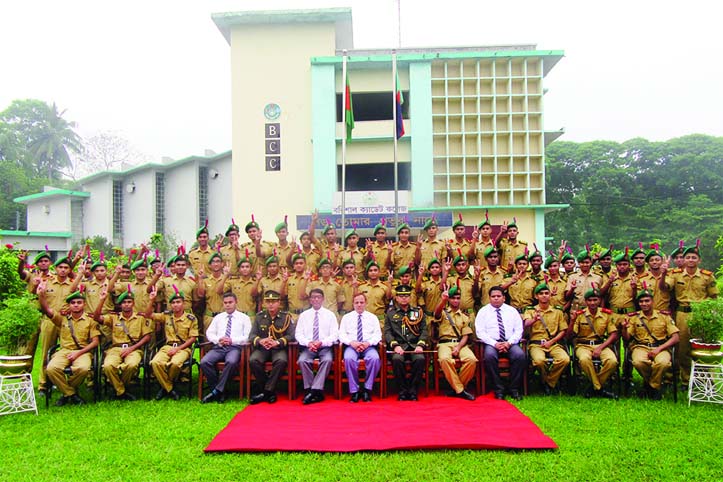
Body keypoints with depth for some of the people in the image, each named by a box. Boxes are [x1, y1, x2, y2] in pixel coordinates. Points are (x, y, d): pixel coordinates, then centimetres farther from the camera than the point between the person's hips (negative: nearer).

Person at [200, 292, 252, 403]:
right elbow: (209, 333, 15)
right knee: (204, 362, -27)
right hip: (218, 347, 4)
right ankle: (219, 392, -16)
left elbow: (248, 336, 1)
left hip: (235, 347, -3)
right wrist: (218, 340, -6)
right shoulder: (218, 317, 22)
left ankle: (217, 391, -24)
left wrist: (232, 340, -12)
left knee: (231, 362, -38)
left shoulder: (244, 318, 11)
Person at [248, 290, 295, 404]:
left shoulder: (286, 316, 4)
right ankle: (269, 392, -14)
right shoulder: (259, 316, 11)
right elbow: (252, 335, 6)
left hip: (279, 348, -2)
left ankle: (267, 391, -21)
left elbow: (291, 335, -3)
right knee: (253, 360, -29)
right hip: (262, 348, 2)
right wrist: (260, 341, -18)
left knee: (282, 361, -35)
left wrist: (277, 342, -21)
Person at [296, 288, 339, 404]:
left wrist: (322, 342, -17)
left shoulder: (330, 315, 8)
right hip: (308, 347, 1)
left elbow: (334, 334, 0)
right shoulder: (303, 315, 12)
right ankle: (310, 390, -20)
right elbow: (298, 334, 5)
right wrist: (308, 343, -15)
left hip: (325, 347, -1)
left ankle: (315, 390, -29)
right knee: (302, 360, -30)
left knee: (327, 360, -33)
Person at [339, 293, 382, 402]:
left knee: (374, 358, -34)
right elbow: (341, 334, 6)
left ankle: (367, 389, -17)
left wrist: (368, 343, -13)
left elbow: (377, 334, 7)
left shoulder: (373, 317, 16)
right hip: (351, 346, 0)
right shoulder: (346, 317, 16)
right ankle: (354, 391, -21)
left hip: (369, 346, 0)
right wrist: (351, 342, -13)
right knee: (348, 358, -35)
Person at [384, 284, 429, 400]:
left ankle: (413, 391, -15)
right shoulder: (390, 313, 13)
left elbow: (425, 330, 9)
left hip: (415, 346, 1)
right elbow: (387, 332, 5)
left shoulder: (418, 311, 16)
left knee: (420, 359, -31)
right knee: (397, 359, -33)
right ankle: (403, 390, -15)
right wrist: (395, 345, -12)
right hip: (399, 346, -1)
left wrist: (420, 345, -9)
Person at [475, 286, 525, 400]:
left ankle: (514, 389, -16)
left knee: (520, 355, -29)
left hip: (510, 343, 2)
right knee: (489, 356, -34)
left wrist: (509, 343, -10)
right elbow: (480, 332, -1)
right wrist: (495, 344, -14)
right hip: (491, 343, -1)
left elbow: (518, 330, 8)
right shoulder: (483, 311, 8)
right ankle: (498, 389, -21)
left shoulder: (512, 311, 14)